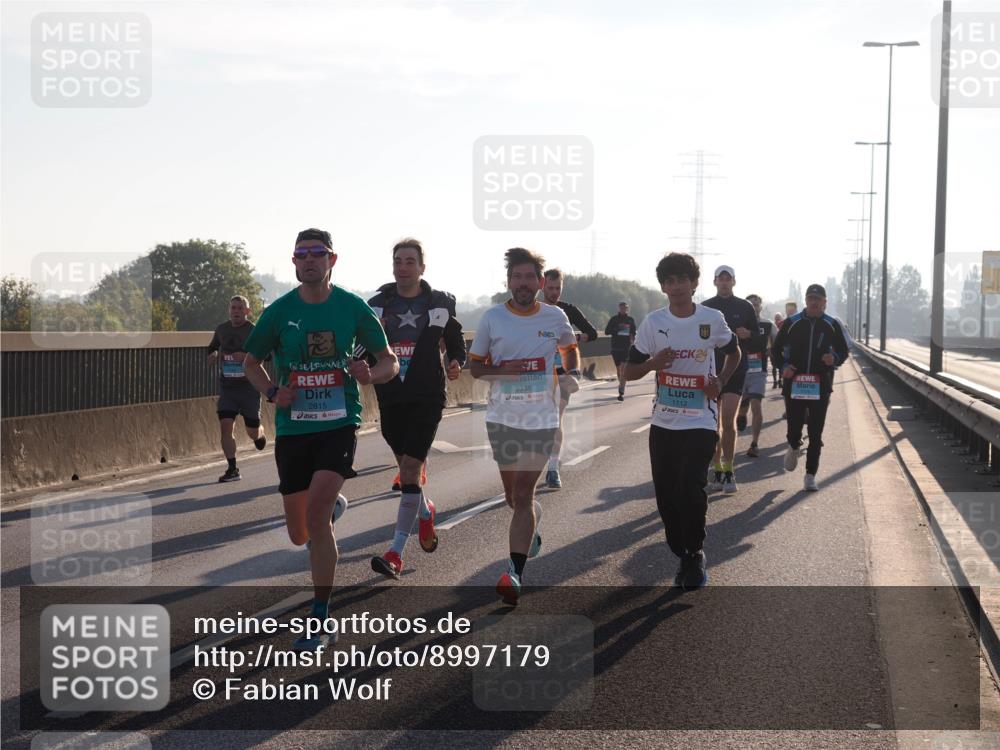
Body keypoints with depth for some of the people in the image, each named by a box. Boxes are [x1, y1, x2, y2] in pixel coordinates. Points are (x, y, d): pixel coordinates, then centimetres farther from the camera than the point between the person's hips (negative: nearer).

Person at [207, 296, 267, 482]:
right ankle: (232, 469, -6)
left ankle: (260, 435, 43)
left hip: (249, 387, -3)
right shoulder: (221, 329, 7)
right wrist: (212, 354, 2)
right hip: (227, 388, 3)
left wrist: (247, 356, -27)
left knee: (252, 431, 5)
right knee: (225, 426, -11)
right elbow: (213, 347, 25)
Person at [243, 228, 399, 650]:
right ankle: (333, 505, 47)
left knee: (315, 514, -21)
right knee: (299, 534, 8)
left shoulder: (352, 307, 0)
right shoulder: (279, 311, 1)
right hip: (292, 428, 2)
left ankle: (319, 623, -11)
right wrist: (272, 392, -7)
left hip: (339, 424, -2)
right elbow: (251, 363, 13)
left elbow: (390, 362, 8)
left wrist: (370, 374, -15)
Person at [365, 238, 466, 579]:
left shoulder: (440, 303, 2)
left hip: (427, 397, -3)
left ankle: (396, 553, -13)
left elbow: (456, 343, 11)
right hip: (390, 399, 3)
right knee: (407, 468, 14)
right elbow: (364, 350, 12)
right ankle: (426, 512, 47)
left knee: (410, 470, -13)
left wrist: (456, 363, -10)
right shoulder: (377, 304, 7)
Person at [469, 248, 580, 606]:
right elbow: (474, 365, 5)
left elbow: (570, 348, 21)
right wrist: (501, 370, -15)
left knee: (523, 496, -9)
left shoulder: (555, 317, 1)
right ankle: (531, 533, 46)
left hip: (541, 418, -2)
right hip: (502, 417, 2)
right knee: (513, 496, 14)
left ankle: (514, 572, -10)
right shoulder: (492, 318, -1)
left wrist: (572, 374, 2)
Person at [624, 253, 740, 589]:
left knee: (690, 490, -16)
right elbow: (629, 372, 4)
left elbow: (733, 353, 16)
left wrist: (720, 382, -2)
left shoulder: (713, 319, -3)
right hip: (663, 423, 3)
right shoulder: (653, 322, -1)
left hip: (701, 423, -3)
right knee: (666, 495, 5)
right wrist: (652, 363, -17)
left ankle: (695, 556, 3)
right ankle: (683, 556, 23)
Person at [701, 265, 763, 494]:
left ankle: (729, 471, -6)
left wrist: (748, 335, -12)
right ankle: (718, 471, 14)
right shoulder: (705, 308, 7)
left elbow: (757, 340, 9)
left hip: (736, 370, -2)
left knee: (728, 421, -13)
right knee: (714, 423, 5)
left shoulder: (745, 307, 5)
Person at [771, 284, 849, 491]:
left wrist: (834, 359, -10)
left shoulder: (832, 325, 6)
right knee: (794, 429, -1)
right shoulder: (792, 323, 4)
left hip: (821, 387, 0)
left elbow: (843, 351, 13)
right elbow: (776, 348, 11)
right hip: (794, 385, 0)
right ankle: (793, 447, 35)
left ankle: (810, 476, 7)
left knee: (816, 435, 0)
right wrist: (783, 366, -6)